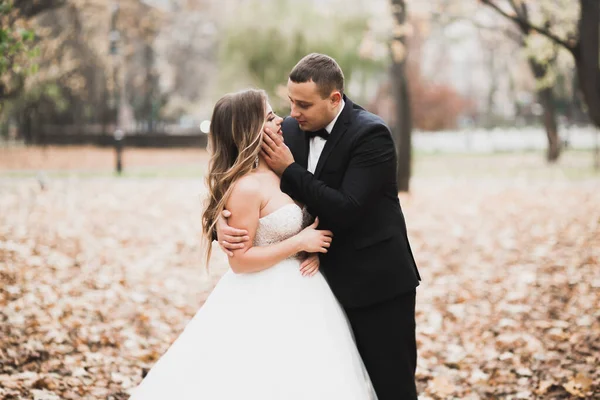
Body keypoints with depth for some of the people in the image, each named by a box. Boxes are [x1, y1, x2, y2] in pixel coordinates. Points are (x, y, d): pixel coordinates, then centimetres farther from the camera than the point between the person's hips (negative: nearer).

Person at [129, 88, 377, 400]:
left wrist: (315, 249, -4)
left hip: (294, 296, 9)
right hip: (265, 306, -9)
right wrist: (300, 243, -18)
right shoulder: (246, 187, -20)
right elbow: (240, 259, -20)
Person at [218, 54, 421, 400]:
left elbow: (345, 210, -26)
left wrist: (290, 170, -21)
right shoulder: (291, 130, 1)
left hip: (377, 284, -6)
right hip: (331, 283, 6)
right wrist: (223, 220, -17)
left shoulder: (371, 135, -17)